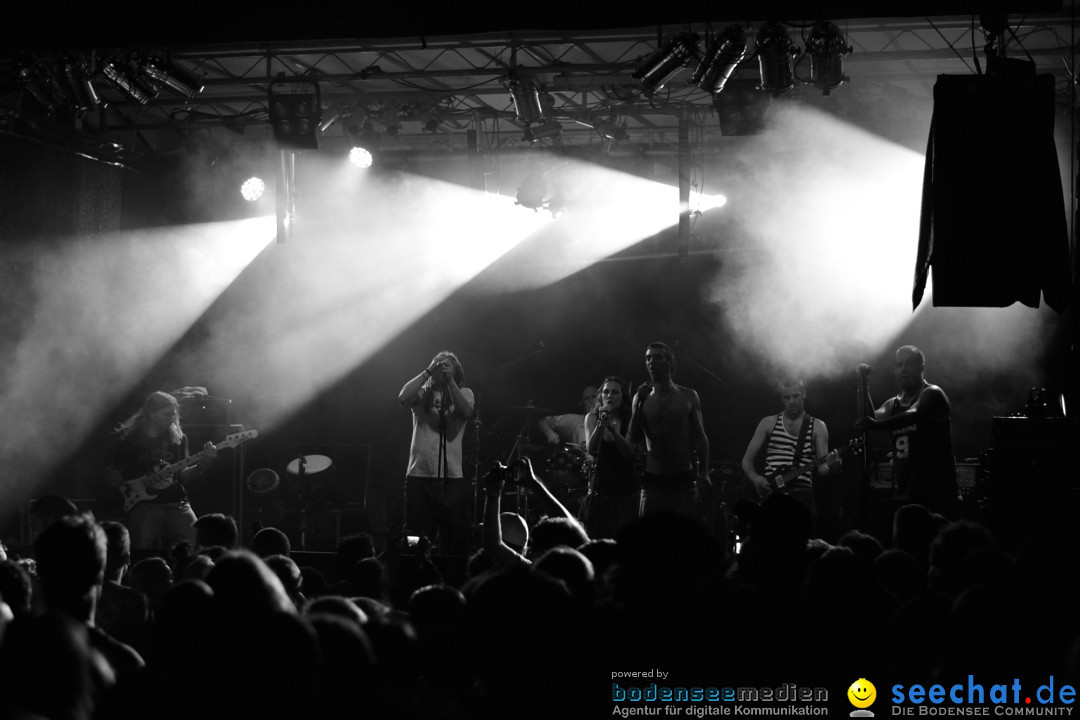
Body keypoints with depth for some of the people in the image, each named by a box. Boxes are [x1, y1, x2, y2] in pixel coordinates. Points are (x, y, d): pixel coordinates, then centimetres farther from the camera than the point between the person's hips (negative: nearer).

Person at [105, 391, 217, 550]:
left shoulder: (178, 438, 12)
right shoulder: (129, 440, 4)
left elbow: (182, 476, 11)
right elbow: (112, 473, 11)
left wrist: (203, 464, -5)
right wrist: (112, 477, -12)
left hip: (176, 504, 3)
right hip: (144, 504, -3)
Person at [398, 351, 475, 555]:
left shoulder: (463, 393, 11)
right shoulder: (422, 393, 11)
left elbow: (466, 412, -9)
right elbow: (403, 398, -9)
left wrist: (450, 381, -10)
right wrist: (428, 372, -6)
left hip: (452, 477, 0)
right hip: (419, 475, 0)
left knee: (457, 538, -2)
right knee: (416, 540, 0)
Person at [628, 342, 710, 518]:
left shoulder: (688, 396, 4)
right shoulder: (642, 398, 7)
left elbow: (700, 436, 3)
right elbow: (634, 437, -1)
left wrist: (704, 471, -7)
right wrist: (639, 403, -9)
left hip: (683, 478, -2)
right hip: (652, 481, 2)